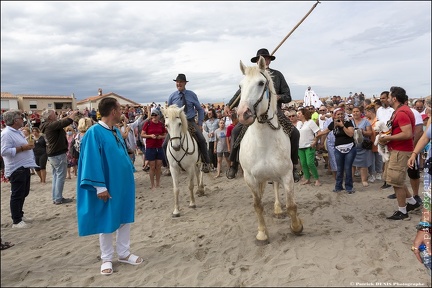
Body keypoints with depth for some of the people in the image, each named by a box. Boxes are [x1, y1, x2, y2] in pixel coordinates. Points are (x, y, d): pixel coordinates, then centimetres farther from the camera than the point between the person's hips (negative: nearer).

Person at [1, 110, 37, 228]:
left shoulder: (17, 132, 14)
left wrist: (29, 145, 8)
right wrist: (23, 148, -23)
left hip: (24, 167, 10)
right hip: (16, 169, -10)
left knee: (24, 193, 18)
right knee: (17, 195, -3)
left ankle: (19, 214, 32)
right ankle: (16, 221, 6)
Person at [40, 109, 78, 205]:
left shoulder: (47, 125, 9)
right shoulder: (52, 125, -20)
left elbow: (61, 121, 23)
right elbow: (68, 122, -26)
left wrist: (69, 115, 18)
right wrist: (74, 113, -9)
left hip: (52, 154, 10)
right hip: (59, 154, -10)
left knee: (56, 175, 15)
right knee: (61, 176, -4)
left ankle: (55, 197, 21)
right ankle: (58, 198, 0)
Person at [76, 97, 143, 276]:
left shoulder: (116, 131, 7)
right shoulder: (94, 133, -16)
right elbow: (92, 162, -18)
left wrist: (129, 175, 16)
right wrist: (100, 187, -20)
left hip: (123, 183, 7)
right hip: (108, 186, -7)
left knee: (125, 218, 14)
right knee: (106, 222, 8)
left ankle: (124, 254, 29)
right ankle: (107, 259, 24)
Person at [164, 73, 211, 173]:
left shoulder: (192, 95, 2)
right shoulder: (172, 96, 4)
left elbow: (200, 110, 8)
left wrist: (200, 124, -1)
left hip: (190, 122, -1)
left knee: (201, 140, -23)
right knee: (165, 144, -7)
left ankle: (206, 163, -7)